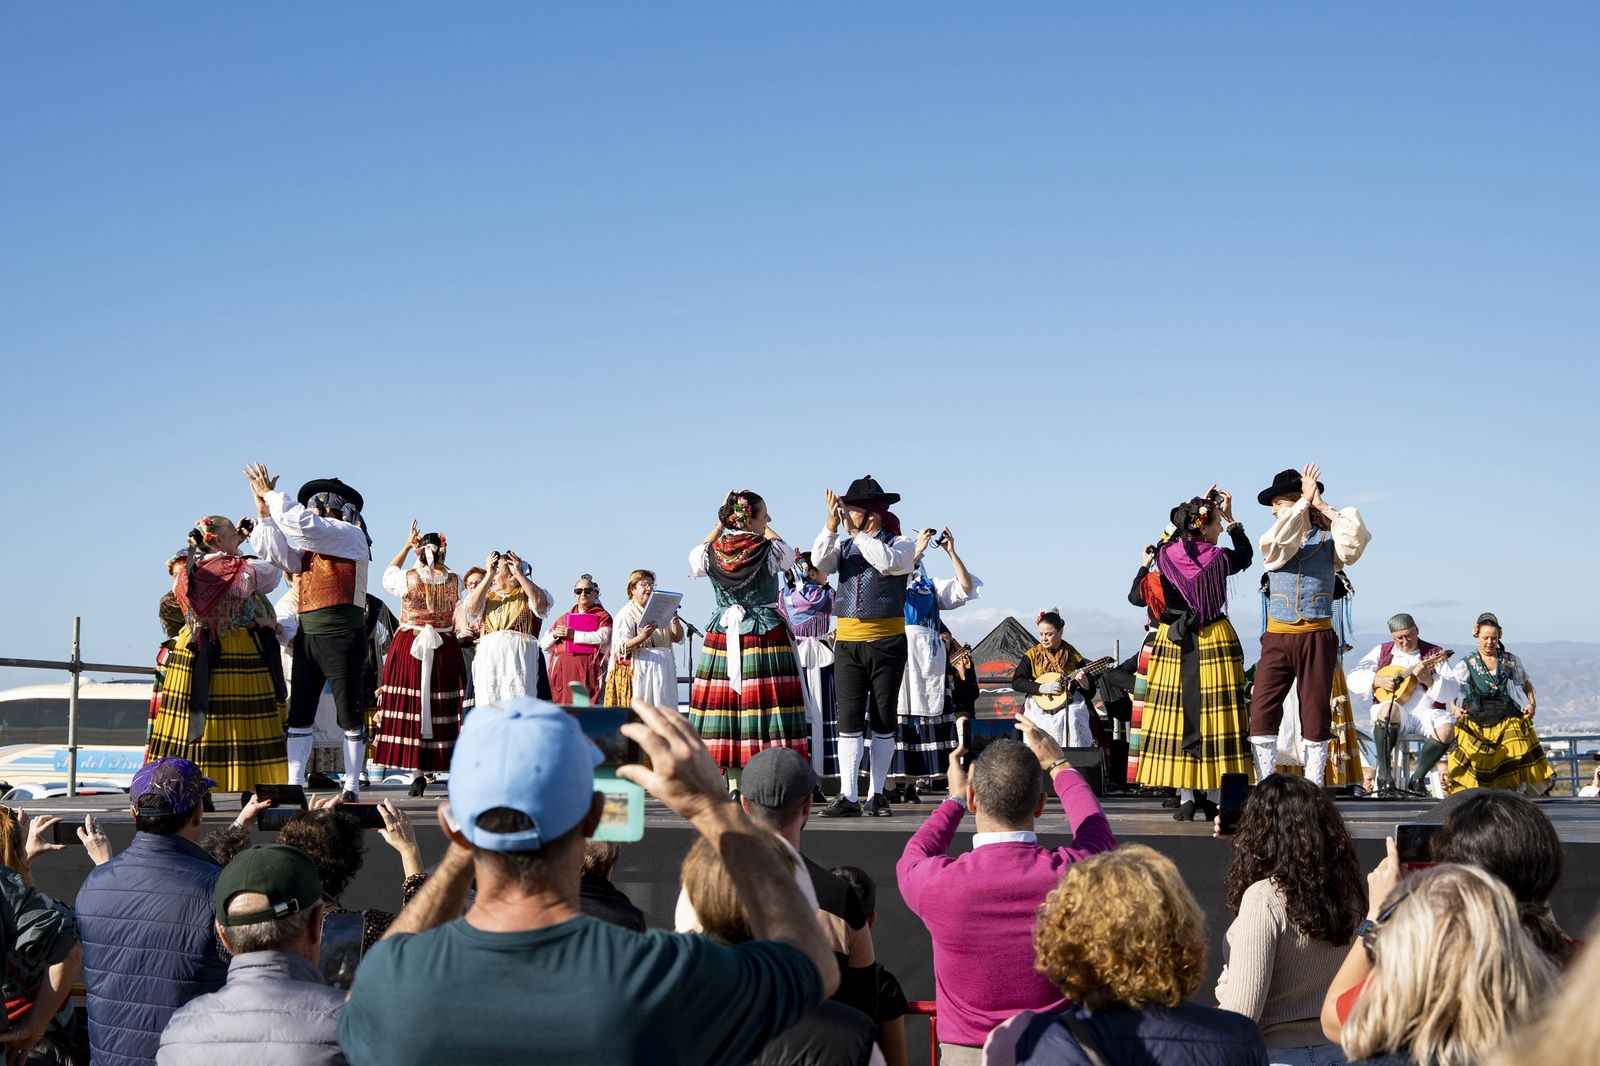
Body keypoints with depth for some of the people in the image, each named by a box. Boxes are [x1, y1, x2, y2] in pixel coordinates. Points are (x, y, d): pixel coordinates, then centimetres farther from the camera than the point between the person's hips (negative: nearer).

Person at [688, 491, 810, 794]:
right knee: (767, 708, -3)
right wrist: (766, 530, 25)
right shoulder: (769, 551, -9)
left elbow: (695, 554, 25)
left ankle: (735, 788, 7)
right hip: (767, 636, -3)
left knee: (728, 707, 6)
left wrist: (721, 523, 22)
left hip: (722, 638, 3)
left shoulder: (712, 553, -1)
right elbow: (787, 552, 16)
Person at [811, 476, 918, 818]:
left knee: (884, 720, 4)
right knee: (849, 719, -4)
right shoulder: (844, 545, 11)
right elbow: (820, 562, -7)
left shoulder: (902, 544, 2)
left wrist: (856, 532, -16)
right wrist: (832, 524, -16)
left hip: (886, 641, -2)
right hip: (847, 640, 2)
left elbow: (888, 562, -19)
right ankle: (848, 797, -4)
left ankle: (877, 795, 13)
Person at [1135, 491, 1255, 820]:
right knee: (1214, 715, 2)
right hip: (1215, 642, -2)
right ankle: (1214, 797, 4)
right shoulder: (1219, 559, -10)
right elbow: (1246, 555, 13)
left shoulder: (1165, 556, -4)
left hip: (1173, 642, 2)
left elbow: (1177, 537, 21)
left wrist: (1200, 506, 21)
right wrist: (1231, 518, 14)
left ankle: (1186, 798, 3)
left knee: (1177, 714, 4)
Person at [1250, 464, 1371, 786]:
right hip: (1277, 637, 2)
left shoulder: (1329, 538, 4)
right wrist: (1306, 500, -13)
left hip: (1317, 638, -2)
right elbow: (1276, 544, -15)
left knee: (1316, 715, 4)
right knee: (1262, 710, -8)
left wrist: (1321, 505, -9)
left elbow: (1357, 536, -17)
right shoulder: (1274, 536, 9)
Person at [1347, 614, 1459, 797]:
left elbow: (1451, 692, 0)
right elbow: (1353, 679, 6)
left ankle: (1417, 779, -14)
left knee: (1447, 728, -30)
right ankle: (1384, 778, -30)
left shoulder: (1434, 654, 10)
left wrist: (1429, 680, -17)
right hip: (1396, 715, -1)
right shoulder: (1382, 652, 13)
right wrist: (1378, 680, -10)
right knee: (1388, 709, -36)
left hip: (1426, 714, 1)